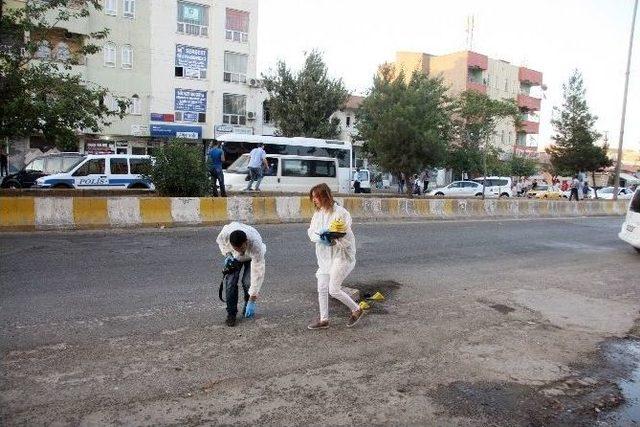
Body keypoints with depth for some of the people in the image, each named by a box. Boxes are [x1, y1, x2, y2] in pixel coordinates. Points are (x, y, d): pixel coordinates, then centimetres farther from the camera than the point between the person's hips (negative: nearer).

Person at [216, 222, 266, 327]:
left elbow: (258, 274, -39)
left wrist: (252, 301, -36)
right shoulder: (225, 233, -39)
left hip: (251, 257, -2)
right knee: (230, 282, -15)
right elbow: (220, 240, -8)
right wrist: (227, 254, -23)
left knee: (248, 282, -19)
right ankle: (231, 313, 1)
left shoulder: (256, 245, -45)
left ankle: (248, 308, 9)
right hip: (233, 256, 2)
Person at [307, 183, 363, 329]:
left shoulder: (340, 212, -17)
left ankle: (356, 309, 16)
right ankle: (323, 320, 23)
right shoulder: (318, 213, 6)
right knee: (322, 288, 9)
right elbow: (311, 231, 0)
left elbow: (347, 237, -19)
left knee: (334, 290, -7)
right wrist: (320, 237, -19)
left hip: (341, 255, -7)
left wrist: (332, 240, -27)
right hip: (325, 256, 7)